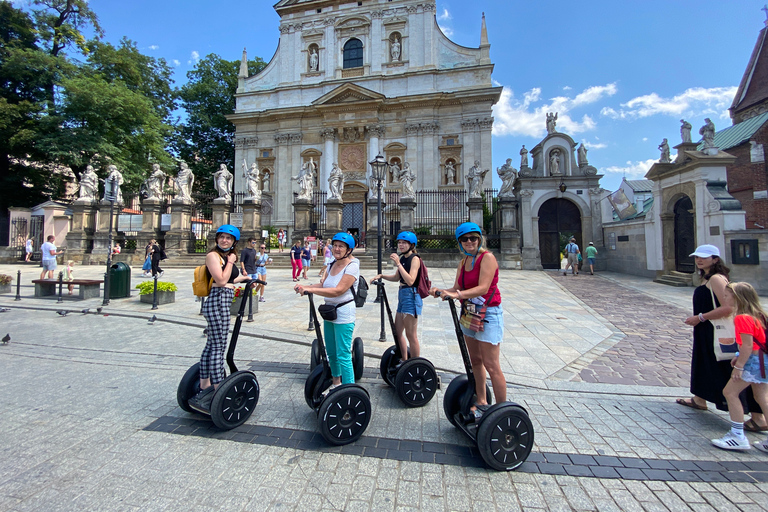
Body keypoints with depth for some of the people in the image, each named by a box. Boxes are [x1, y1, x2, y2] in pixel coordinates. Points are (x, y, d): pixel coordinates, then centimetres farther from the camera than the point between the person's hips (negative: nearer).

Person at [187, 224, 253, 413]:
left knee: (211, 345, 13)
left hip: (223, 302, 9)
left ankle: (204, 388, 23)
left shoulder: (228, 256, 18)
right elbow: (221, 280, -16)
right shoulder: (213, 255, -8)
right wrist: (230, 262, -7)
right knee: (219, 347, -7)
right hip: (218, 301, -9)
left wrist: (244, 278, 34)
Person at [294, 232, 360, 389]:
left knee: (343, 355, -4)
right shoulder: (333, 263, 10)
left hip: (344, 313, -8)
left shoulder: (352, 266, -15)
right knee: (331, 352, 19)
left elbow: (337, 291, -24)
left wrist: (310, 289, -26)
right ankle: (336, 382, 39)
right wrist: (304, 286, -5)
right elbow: (323, 285, 10)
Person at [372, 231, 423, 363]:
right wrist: (382, 276, 7)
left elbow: (410, 281, -24)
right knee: (397, 333, 16)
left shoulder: (414, 259, -12)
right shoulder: (402, 258, 12)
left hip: (411, 296, -9)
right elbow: (397, 277, 20)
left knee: (411, 335, -1)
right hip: (402, 295, 9)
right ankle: (404, 361, 32)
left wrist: (398, 264, -24)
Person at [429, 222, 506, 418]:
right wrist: (440, 291, -14)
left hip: (488, 314, -7)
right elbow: (457, 289, 4)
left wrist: (457, 294, -34)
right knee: (475, 361, 15)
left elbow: (483, 288, -23)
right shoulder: (463, 262, 9)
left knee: (491, 366, -2)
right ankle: (481, 403, 30)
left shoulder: (487, 257, -13)